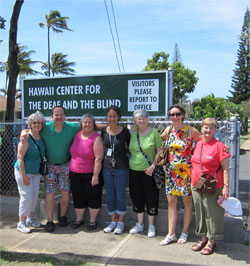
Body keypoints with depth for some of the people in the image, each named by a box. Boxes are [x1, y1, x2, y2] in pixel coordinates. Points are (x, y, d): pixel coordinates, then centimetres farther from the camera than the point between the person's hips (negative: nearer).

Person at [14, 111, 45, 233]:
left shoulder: (41, 137, 3)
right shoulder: (26, 138, -17)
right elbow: (20, 157, -19)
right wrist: (24, 176, -21)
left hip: (36, 172, 7)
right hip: (24, 171, -7)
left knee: (35, 196, 11)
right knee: (27, 196, -7)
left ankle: (30, 219, 27)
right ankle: (21, 223, 5)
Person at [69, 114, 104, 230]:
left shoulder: (96, 138, -13)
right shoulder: (77, 134, 6)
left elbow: (98, 158, -17)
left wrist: (95, 176, -20)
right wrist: (71, 169, 16)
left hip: (90, 174, -5)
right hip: (74, 174, 6)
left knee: (93, 197, 7)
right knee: (78, 197, 14)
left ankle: (92, 220, 23)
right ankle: (79, 219, 31)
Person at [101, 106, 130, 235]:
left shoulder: (125, 131, -6)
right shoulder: (104, 131, 2)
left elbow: (130, 147, 7)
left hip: (121, 168, -3)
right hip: (107, 167, 3)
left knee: (120, 196, 6)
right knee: (110, 196, 12)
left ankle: (120, 222, 22)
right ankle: (113, 221, 27)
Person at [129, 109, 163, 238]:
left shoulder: (154, 133, -5)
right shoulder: (133, 134, 8)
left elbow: (160, 152, -5)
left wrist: (153, 166, -15)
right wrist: (130, 163, 6)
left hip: (149, 172, -4)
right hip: (134, 171, 4)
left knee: (151, 198, 4)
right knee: (137, 198, 13)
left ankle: (151, 226, 22)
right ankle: (139, 224, 30)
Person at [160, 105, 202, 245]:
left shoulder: (191, 131, -7)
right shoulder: (168, 130, 6)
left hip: (186, 170, -4)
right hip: (171, 170, 4)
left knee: (187, 202, 8)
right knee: (171, 202, 7)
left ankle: (185, 232, 24)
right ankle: (171, 234, 16)